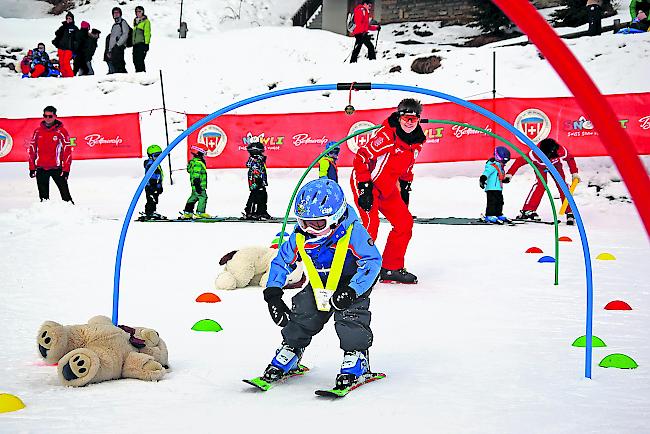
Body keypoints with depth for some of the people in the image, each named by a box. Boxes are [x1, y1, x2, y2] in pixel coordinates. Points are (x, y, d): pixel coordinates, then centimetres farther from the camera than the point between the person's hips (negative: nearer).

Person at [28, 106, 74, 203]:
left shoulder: (61, 131, -3)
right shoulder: (38, 131, 7)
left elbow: (67, 151, -5)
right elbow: (32, 150, 11)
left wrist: (66, 169, -10)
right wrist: (32, 168, 8)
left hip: (56, 168, -3)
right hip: (41, 169, 3)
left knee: (65, 194, -7)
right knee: (43, 196, 9)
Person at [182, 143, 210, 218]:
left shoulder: (194, 161, 17)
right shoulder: (198, 163, -17)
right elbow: (196, 175, -22)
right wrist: (197, 185, -24)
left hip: (195, 186, 11)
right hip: (199, 185, -11)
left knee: (193, 197, 14)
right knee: (203, 197, -8)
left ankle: (187, 212, 18)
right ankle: (200, 212, -8)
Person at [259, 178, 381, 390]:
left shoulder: (353, 232, -30)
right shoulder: (300, 237, -15)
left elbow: (373, 261, -29)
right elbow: (281, 262, -1)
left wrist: (352, 291, -37)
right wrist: (273, 294, -9)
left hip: (351, 282, -4)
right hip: (319, 283, 4)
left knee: (350, 316, -23)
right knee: (302, 314, -4)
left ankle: (356, 358, -5)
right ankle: (288, 355, 17)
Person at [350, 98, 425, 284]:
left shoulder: (417, 140, 2)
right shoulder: (387, 136, -23)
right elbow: (361, 156, -23)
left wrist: (405, 186, 18)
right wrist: (364, 187, -24)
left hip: (387, 188, 8)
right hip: (366, 183, -8)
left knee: (405, 222, 5)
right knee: (371, 223, -22)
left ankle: (391, 268, 16)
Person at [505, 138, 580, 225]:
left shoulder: (562, 151, -39)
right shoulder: (535, 154, -43)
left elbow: (570, 159, -16)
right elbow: (519, 161, -34)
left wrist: (574, 173, -12)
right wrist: (509, 174, -37)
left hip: (555, 165, 2)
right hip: (540, 166, -2)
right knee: (541, 184, -25)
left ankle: (569, 212, -5)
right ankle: (528, 210, -26)